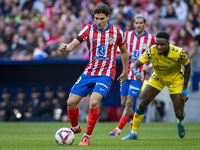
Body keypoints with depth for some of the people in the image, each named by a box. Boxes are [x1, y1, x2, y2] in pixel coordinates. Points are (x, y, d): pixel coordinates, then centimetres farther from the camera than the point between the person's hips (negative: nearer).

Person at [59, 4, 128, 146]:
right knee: (71, 102, -4)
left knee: (94, 102, -25)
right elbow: (72, 46, -10)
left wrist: (125, 72, 19)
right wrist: (65, 48, -33)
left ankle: (87, 136, -10)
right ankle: (75, 128, 25)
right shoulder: (88, 30, -3)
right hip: (89, 72, 3)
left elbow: (124, 51, 14)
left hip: (106, 74, -3)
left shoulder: (117, 32, -2)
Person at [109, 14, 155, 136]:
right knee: (123, 103, 5)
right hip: (126, 73, 4)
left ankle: (118, 129, -8)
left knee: (129, 102, -12)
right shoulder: (127, 35, 2)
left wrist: (149, 67, -9)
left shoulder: (151, 39, -3)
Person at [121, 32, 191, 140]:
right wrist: (136, 73, -56)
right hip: (158, 78, 2)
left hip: (175, 79, -2)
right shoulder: (151, 51, -29)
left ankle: (179, 123, 33)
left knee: (179, 114, -7)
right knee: (142, 104, -9)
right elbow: (135, 65, -30)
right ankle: (133, 133, 9)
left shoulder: (179, 53, -31)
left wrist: (185, 89, -13)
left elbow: (187, 66, -12)